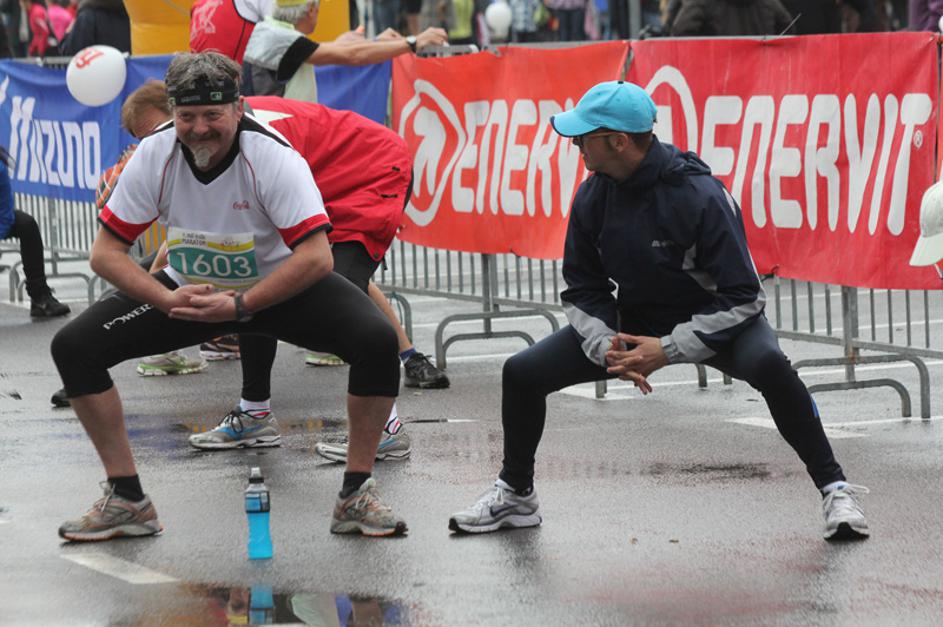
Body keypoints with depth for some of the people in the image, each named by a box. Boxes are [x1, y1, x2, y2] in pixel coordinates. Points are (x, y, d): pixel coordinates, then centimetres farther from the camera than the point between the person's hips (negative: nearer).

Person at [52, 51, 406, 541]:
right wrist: (166, 300, -27)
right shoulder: (154, 156, -18)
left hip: (280, 287, -3)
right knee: (74, 347, -14)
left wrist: (240, 306, -33)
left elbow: (317, 258, -29)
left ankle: (356, 496, -13)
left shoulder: (272, 157, -26)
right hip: (188, 288, 3)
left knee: (376, 342, -29)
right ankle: (126, 500, -3)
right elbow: (106, 251, -11)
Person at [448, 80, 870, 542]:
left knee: (769, 365, -38)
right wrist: (607, 348, -19)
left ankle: (834, 490, -25)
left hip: (715, 322, -6)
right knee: (522, 373, -4)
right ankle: (516, 495, 19)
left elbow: (742, 297, -26)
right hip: (632, 322, 6)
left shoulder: (701, 196, -27)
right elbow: (582, 291, 0)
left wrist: (669, 350, -30)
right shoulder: (593, 198, -10)